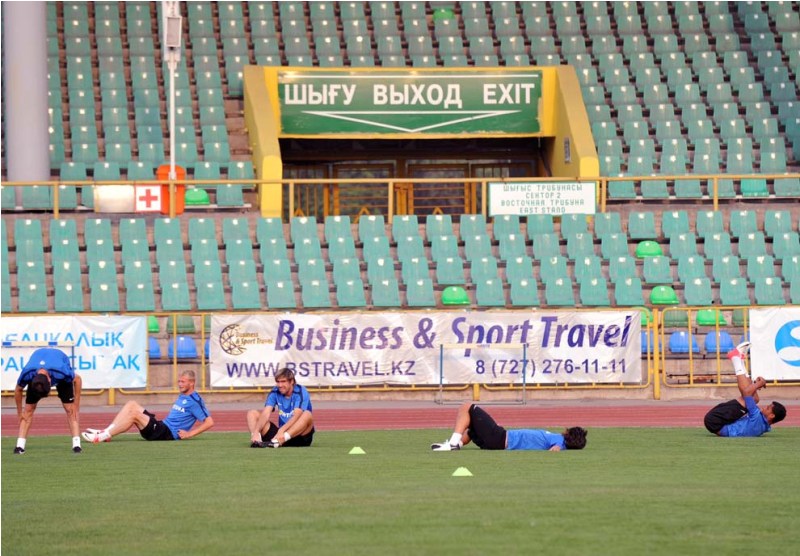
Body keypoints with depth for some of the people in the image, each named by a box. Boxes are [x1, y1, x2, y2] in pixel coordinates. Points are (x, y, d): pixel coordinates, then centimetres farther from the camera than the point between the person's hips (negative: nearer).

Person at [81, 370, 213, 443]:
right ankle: (105, 432, -10)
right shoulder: (182, 397, 21)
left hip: (168, 434, -10)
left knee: (134, 413, -23)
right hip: (162, 426, 10)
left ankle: (102, 437, -25)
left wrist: (190, 434, -16)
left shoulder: (195, 401, -8)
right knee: (131, 405, 1)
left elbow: (209, 422, -14)